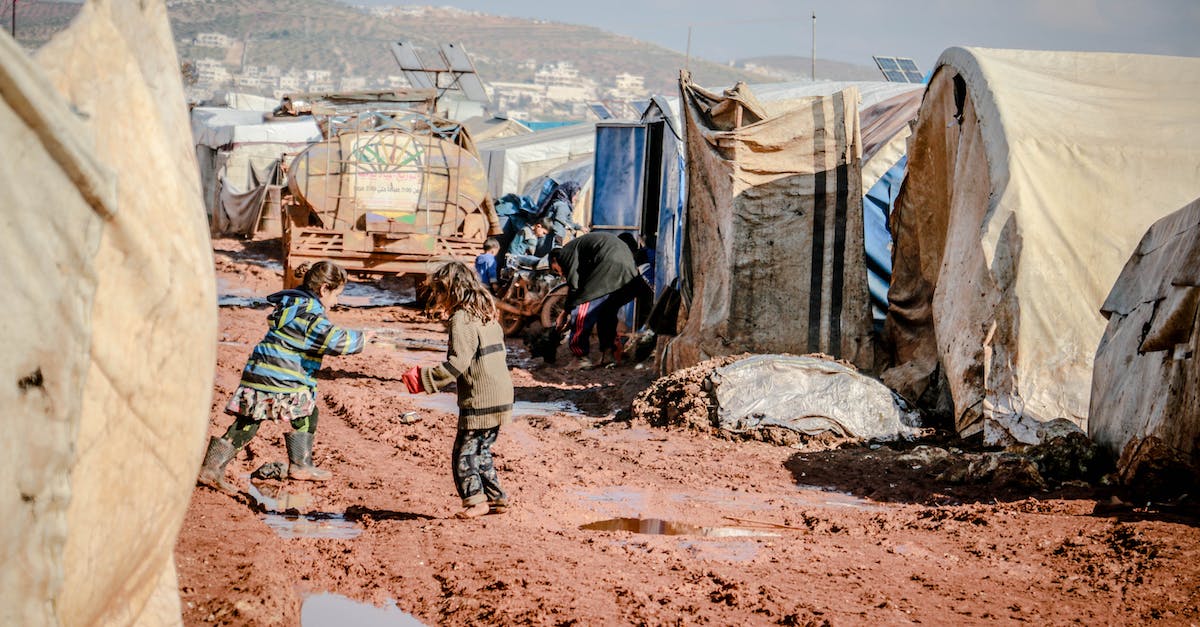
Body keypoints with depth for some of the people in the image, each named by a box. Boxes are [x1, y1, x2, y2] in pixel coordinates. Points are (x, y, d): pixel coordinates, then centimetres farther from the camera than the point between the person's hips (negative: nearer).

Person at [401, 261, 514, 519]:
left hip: (479, 401, -9)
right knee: (481, 451, 18)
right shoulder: (487, 314, 14)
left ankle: (475, 500, 1)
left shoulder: (461, 320, -13)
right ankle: (496, 497, 21)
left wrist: (426, 379, -16)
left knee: (464, 452, 0)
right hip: (501, 399, 9)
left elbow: (457, 362, -20)